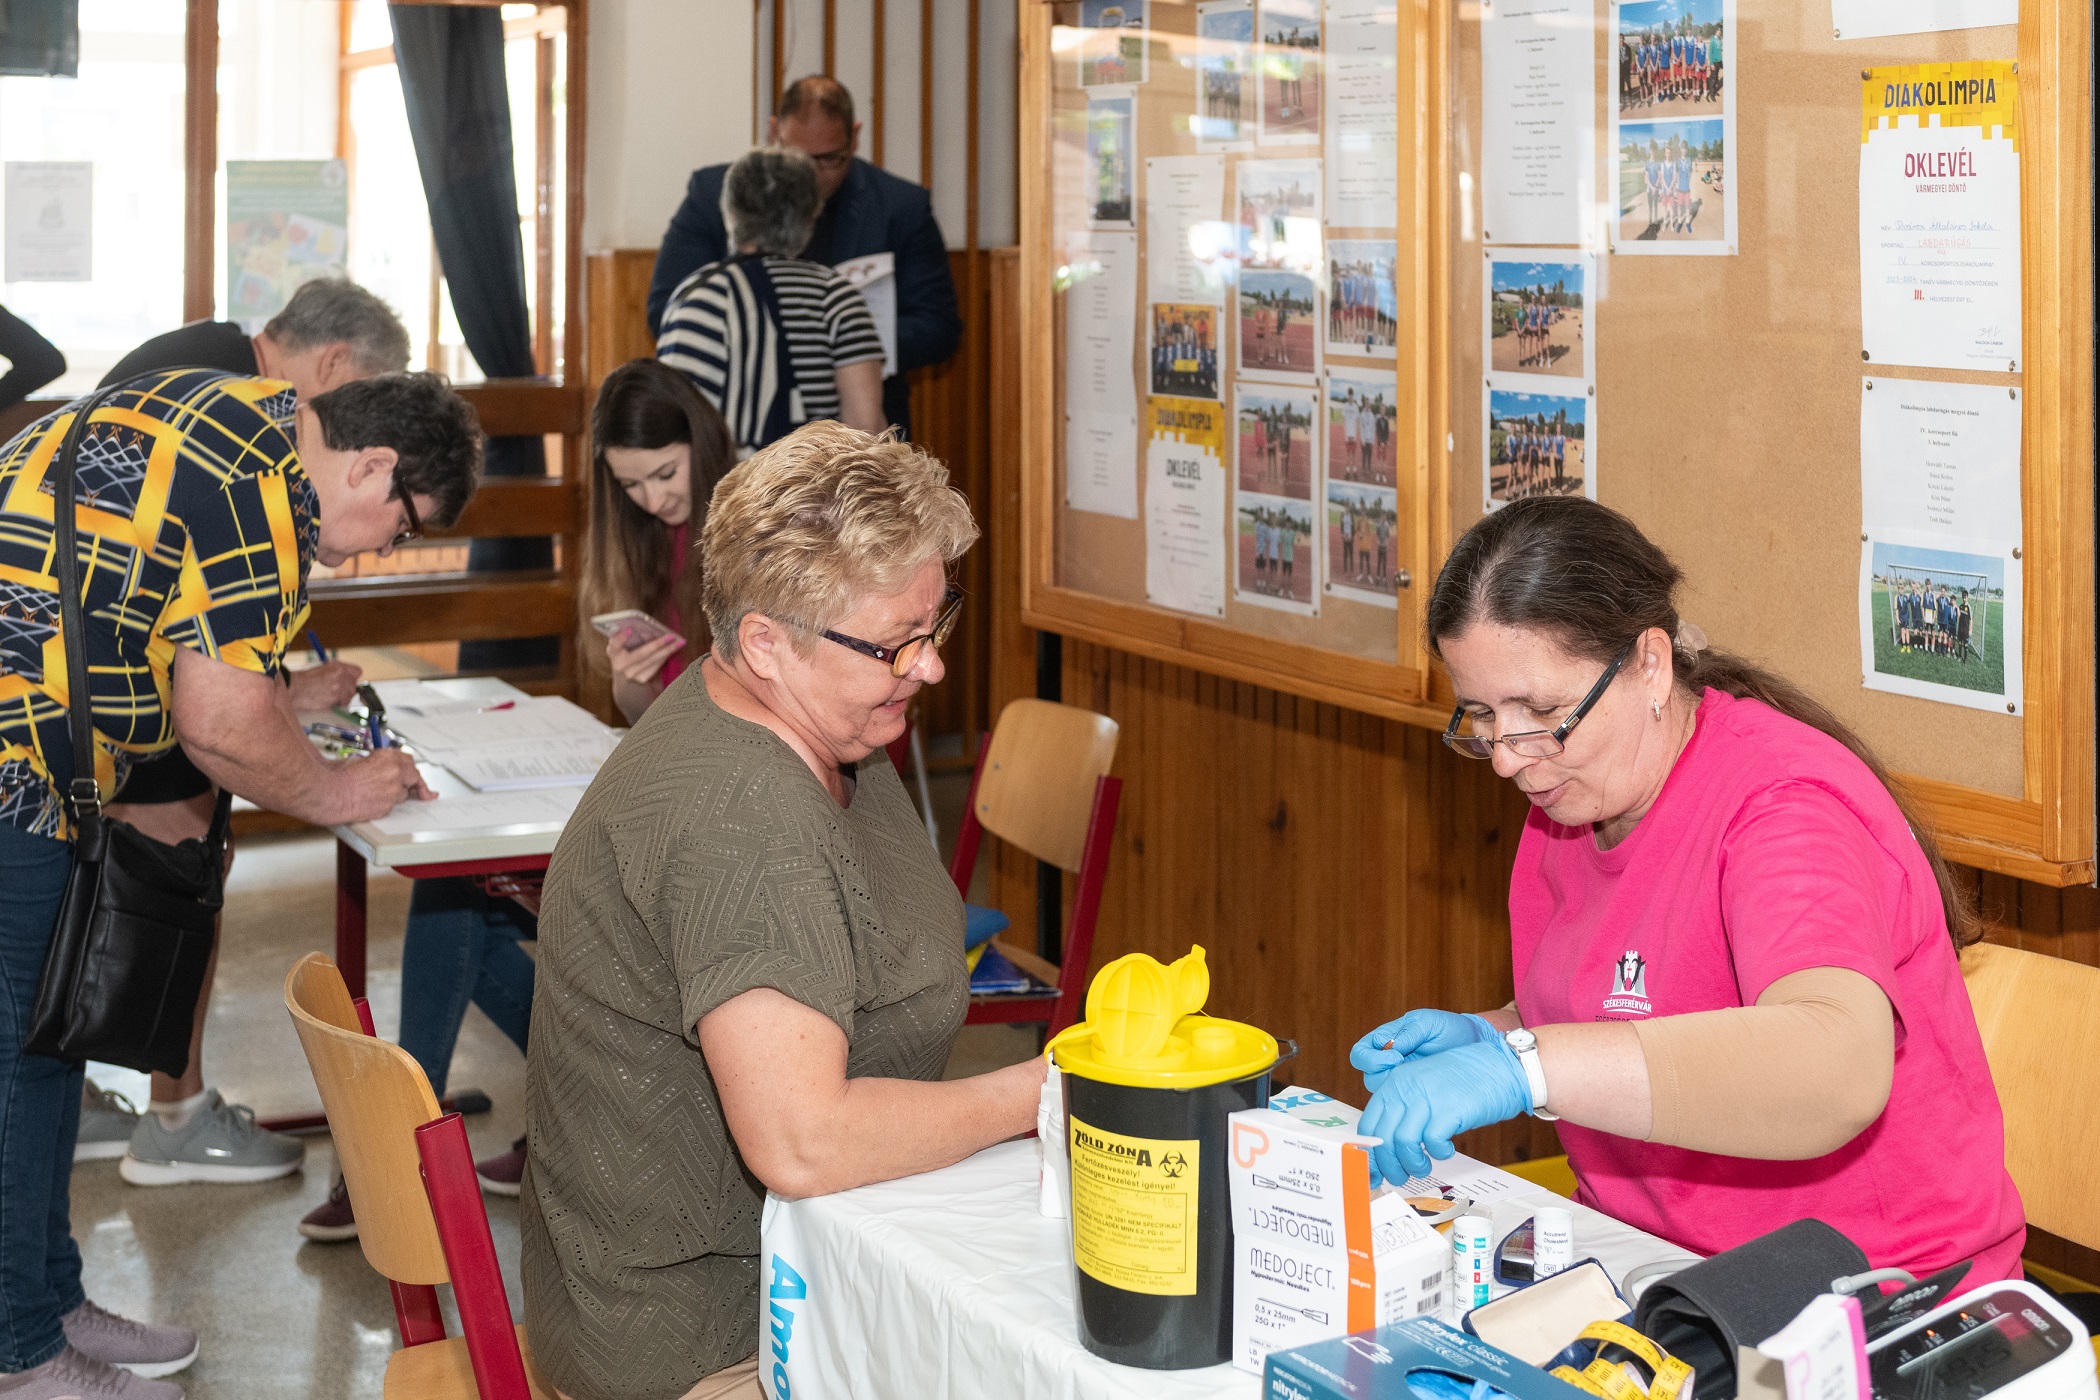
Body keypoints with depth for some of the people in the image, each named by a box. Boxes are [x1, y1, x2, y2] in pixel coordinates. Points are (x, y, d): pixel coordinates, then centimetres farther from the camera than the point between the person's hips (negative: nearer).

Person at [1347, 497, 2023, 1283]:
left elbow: (1837, 1070, -38)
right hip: (1646, 1263, 8)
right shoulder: (1568, 802, 6)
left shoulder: (1787, 805, -20)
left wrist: (1519, 1066, -44)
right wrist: (1481, 1038, -1)